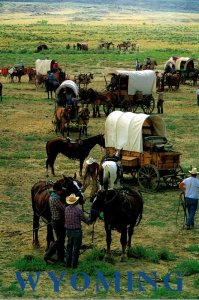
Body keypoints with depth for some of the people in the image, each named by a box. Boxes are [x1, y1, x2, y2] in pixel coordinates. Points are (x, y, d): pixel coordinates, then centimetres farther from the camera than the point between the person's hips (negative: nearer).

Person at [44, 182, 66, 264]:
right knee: (60, 240, 0)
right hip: (58, 222, -10)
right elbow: (64, 209, -21)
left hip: (55, 221, 10)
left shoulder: (51, 197, 7)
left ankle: (61, 258, 23)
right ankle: (47, 256, 3)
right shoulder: (55, 199, -25)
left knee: (61, 240, 16)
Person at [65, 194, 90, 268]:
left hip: (68, 231, 5)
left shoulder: (66, 209, -2)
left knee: (69, 247, 19)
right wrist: (89, 222, 15)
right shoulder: (78, 210, -19)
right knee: (76, 248, 6)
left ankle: (68, 263, 24)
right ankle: (74, 264, 10)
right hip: (77, 231, -5)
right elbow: (84, 219, -8)